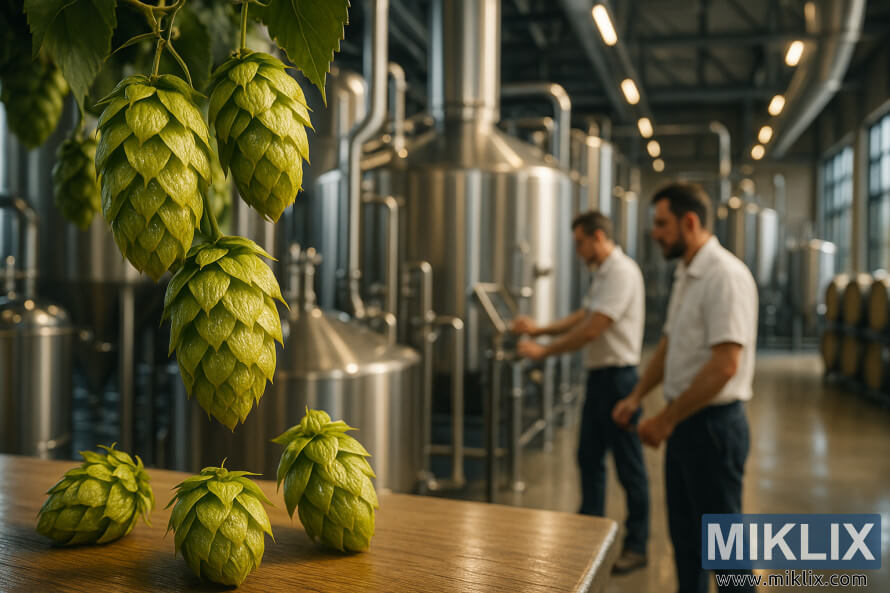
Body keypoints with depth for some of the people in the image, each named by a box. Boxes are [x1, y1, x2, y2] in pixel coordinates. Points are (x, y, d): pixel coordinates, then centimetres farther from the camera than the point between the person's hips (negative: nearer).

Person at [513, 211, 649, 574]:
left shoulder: (621, 272, -18)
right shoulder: (604, 273, 14)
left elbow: (591, 329, -23)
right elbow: (583, 316, 19)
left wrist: (544, 351, -16)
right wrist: (539, 329, 10)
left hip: (617, 377, -10)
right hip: (599, 376, 10)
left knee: (628, 463, 2)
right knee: (589, 456, 16)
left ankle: (637, 546, 14)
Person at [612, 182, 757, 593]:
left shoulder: (725, 277, -19)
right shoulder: (686, 274, 11)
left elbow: (725, 365, -25)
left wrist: (667, 419, -19)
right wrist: (636, 397, 10)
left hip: (713, 423, -9)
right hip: (684, 422, 9)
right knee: (684, 532, 18)